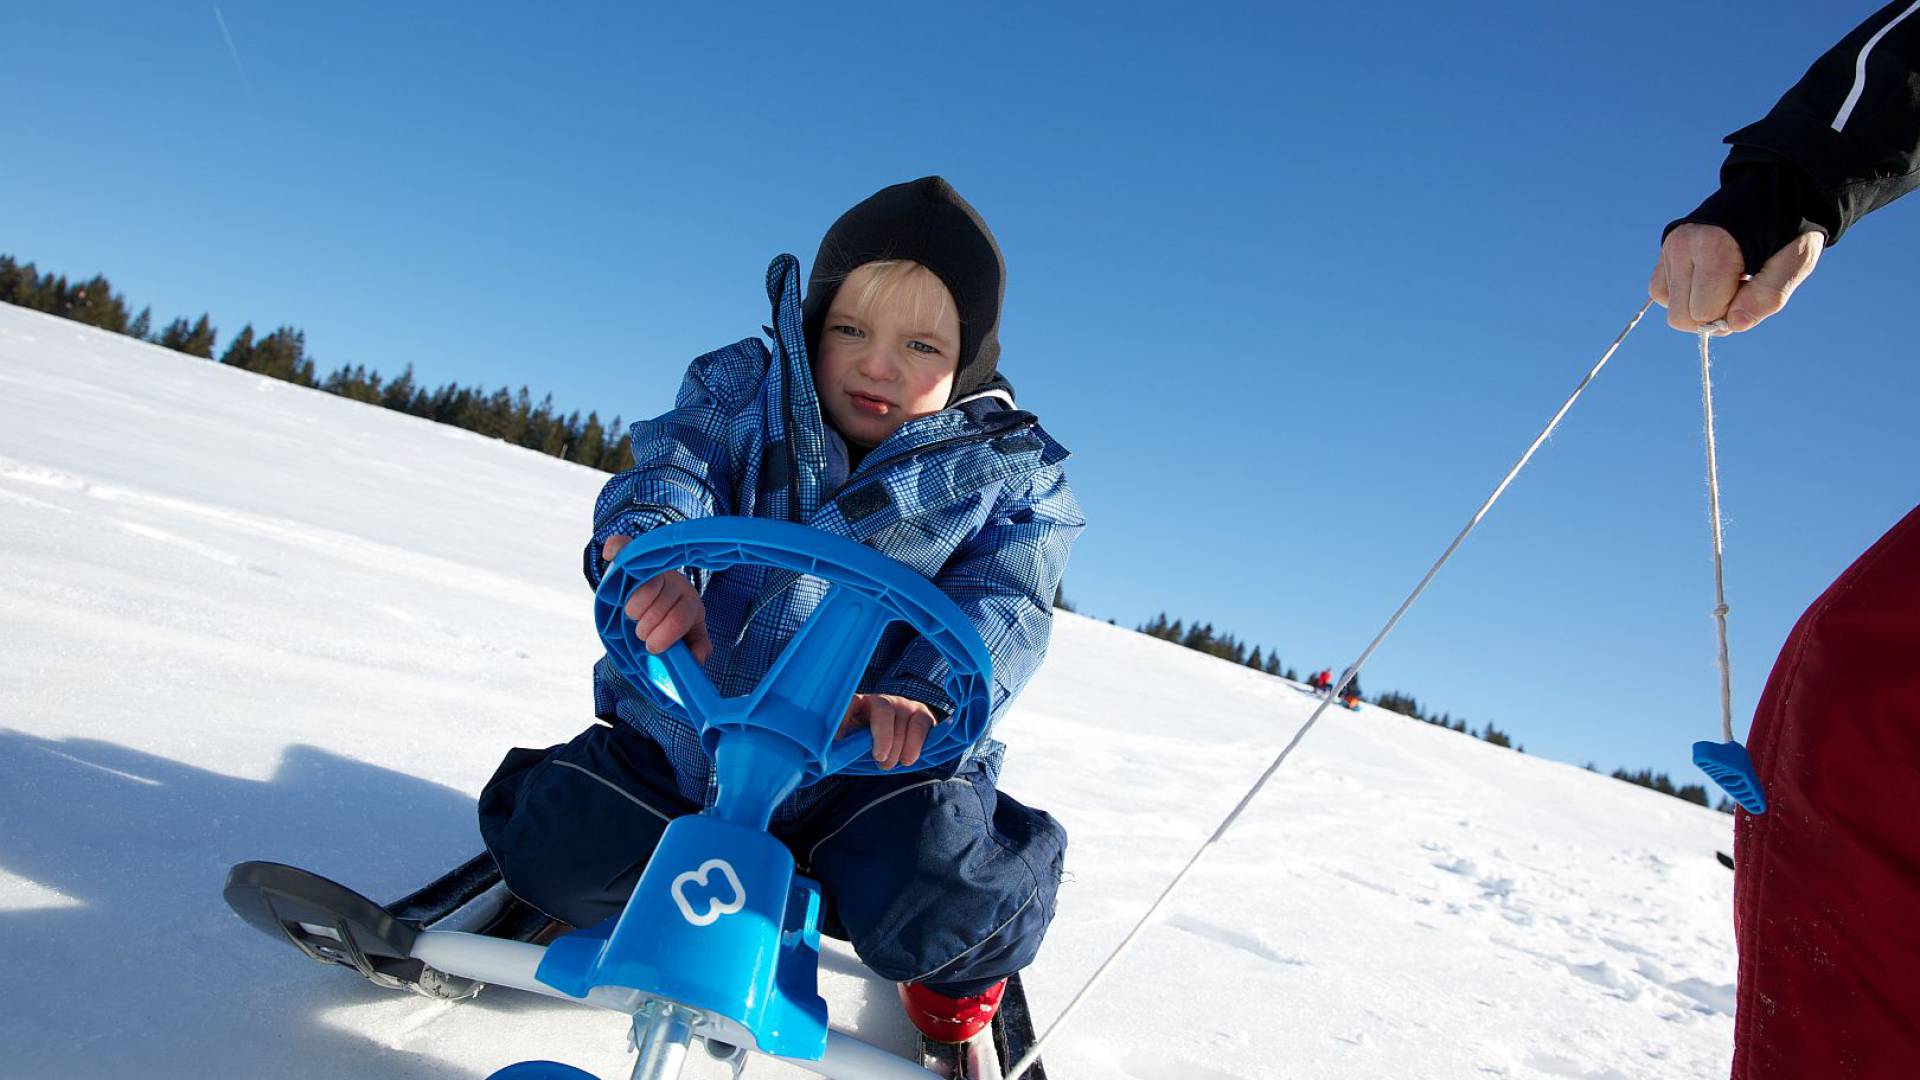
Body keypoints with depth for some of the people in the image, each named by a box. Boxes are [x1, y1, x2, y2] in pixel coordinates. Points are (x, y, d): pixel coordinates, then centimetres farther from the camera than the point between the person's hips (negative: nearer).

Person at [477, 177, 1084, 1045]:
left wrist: (923, 696, -35)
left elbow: (999, 607, -13)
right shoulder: (742, 394, 3)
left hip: (873, 756, -2)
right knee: (560, 854, -10)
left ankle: (959, 980, 14)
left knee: (937, 912, -26)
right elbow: (674, 464, -14)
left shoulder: (1008, 473, -1)